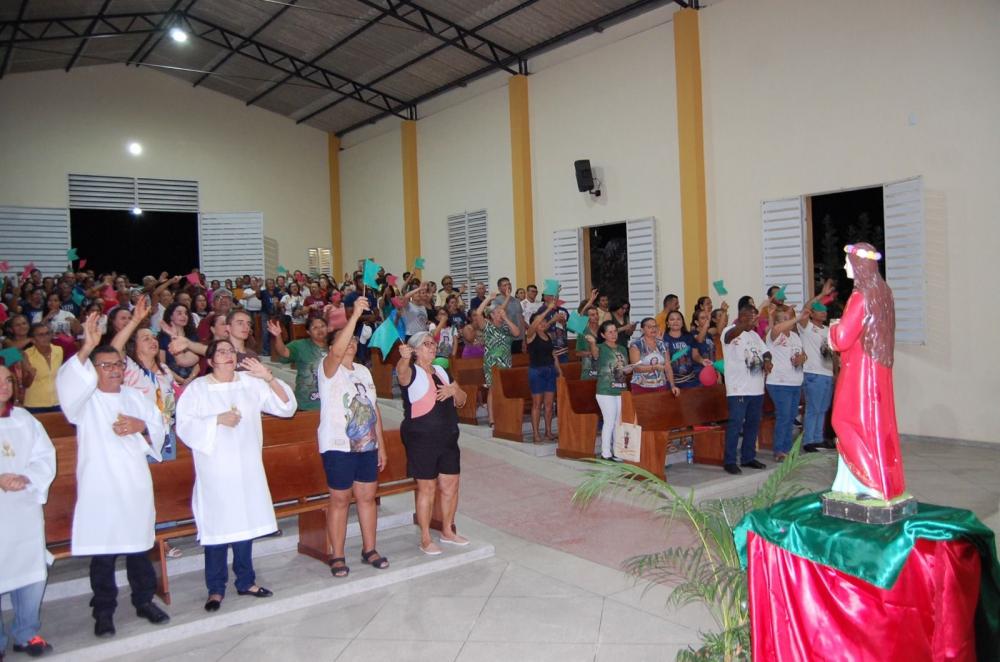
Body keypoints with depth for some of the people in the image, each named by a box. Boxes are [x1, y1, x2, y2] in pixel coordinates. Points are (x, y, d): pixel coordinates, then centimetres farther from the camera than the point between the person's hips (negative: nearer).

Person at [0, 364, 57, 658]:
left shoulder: (24, 419, 7)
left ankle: (27, 634, 26)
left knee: (32, 573, 9)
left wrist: (26, 478, -14)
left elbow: (45, 457, 5)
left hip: (25, 511, 4)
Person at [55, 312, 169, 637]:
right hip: (99, 488, -3)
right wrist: (86, 349, -39)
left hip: (135, 487, 4)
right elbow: (67, 382, -25)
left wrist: (141, 427, -11)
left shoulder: (136, 397, 13)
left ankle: (144, 601, 26)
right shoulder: (85, 399, -1)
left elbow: (158, 432, 11)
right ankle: (104, 611, 16)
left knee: (139, 546, 12)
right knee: (102, 552, 2)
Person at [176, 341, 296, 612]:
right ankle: (216, 589, 12)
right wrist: (218, 420, -18)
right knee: (217, 526, 0)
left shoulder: (251, 383, 5)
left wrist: (268, 377, -10)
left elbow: (286, 406, 0)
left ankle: (245, 581, 23)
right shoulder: (197, 388, -2)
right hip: (215, 469, -3)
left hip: (247, 467, 3)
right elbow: (184, 425, -9)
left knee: (245, 522, 10)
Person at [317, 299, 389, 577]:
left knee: (367, 497, 11)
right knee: (340, 500, 2)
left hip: (367, 446, 6)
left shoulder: (364, 371, 14)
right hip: (339, 447, -6)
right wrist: (355, 314, -33)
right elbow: (337, 352, -31)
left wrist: (381, 445, 12)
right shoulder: (329, 368, -6)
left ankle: (369, 549, 23)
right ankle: (338, 556, 13)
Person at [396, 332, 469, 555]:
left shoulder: (441, 371, 13)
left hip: (448, 437, 7)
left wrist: (454, 389, -5)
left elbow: (461, 400, 17)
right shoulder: (411, 372, -8)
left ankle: (447, 531, 29)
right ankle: (425, 539, 12)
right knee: (427, 488, -1)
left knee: (450, 485, 12)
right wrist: (405, 358, -58)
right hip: (421, 438, -7)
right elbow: (402, 371, -35)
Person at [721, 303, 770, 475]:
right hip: (738, 389, -8)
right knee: (735, 425, -7)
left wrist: (767, 360, -4)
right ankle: (729, 461, -1)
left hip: (756, 389, 8)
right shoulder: (731, 331, -8)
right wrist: (744, 324, -53)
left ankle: (748, 457, 24)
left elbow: (765, 351, 21)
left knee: (753, 424, 13)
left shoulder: (754, 335, 18)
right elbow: (731, 335, -32)